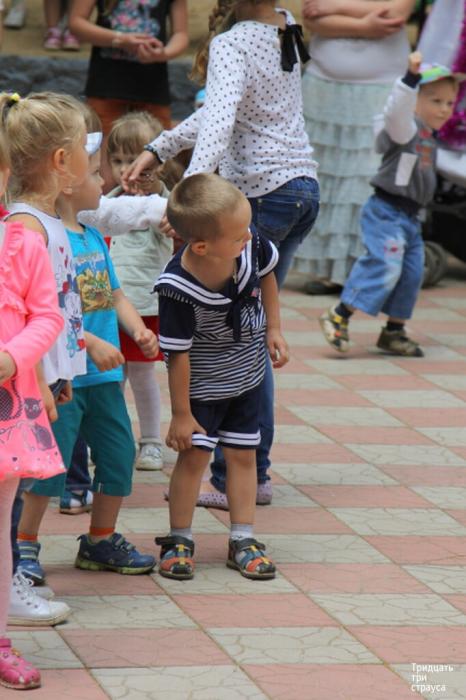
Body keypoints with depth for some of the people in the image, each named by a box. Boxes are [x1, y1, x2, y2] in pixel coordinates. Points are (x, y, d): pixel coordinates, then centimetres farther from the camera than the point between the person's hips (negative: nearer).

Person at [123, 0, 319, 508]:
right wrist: (157, 150, 16)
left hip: (261, 196, -9)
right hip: (304, 188, 9)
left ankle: (232, 479, -1)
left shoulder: (231, 44, -16)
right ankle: (255, 475, 17)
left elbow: (218, 123, -32)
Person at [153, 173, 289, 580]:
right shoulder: (179, 289, -33)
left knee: (242, 454, 10)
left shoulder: (250, 245, -21)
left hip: (247, 375, 5)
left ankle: (243, 541, 18)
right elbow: (178, 355, -24)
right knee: (194, 453, -3)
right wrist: (181, 413, -16)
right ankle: (179, 541, 13)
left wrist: (273, 329, 6)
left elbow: (267, 274, 6)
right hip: (202, 383, -5)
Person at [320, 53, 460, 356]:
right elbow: (397, 109, -36)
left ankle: (394, 331, 18)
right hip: (387, 213, -9)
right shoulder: (405, 126, -12)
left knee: (412, 273, 8)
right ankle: (339, 317, -11)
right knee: (384, 265, -18)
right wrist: (412, 77, -46)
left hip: (410, 217, 9)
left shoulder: (429, 137, 16)